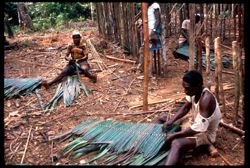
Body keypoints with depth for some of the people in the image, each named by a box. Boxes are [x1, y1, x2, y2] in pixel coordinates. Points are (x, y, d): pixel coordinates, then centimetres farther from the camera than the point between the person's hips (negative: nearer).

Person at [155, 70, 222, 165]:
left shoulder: (206, 99, -34)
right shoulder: (194, 91, -9)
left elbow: (198, 128, -35)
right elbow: (185, 108, 4)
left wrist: (173, 135, -30)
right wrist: (170, 121, -11)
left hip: (205, 133, -9)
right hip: (193, 124, 9)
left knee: (176, 143, -37)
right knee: (162, 118, 11)